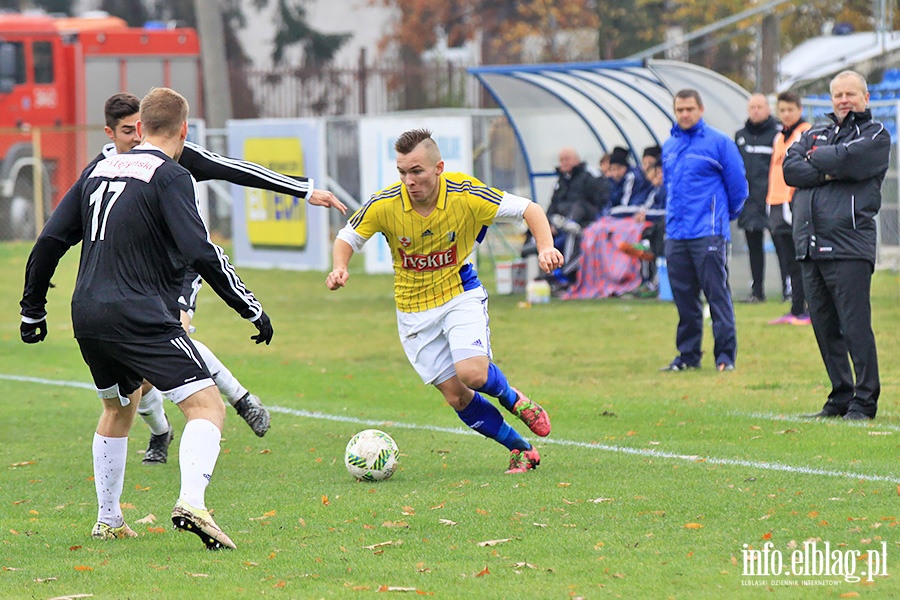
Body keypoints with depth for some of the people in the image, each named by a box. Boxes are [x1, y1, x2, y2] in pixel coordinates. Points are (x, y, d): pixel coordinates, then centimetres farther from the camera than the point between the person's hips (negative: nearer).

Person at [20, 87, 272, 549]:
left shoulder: (98, 171, 16)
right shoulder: (170, 177, -6)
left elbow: (50, 241, 16)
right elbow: (201, 252, -16)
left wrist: (32, 310, 25)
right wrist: (251, 308, -12)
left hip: (87, 317, 7)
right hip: (140, 317, -7)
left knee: (118, 408, 28)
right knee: (207, 407, -9)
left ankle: (108, 521, 32)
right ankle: (191, 502, -32)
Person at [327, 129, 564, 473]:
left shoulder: (464, 195, -21)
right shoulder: (384, 205, -18)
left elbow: (528, 209, -12)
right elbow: (347, 238, -1)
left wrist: (546, 248, -28)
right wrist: (339, 268, -22)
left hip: (461, 294, -2)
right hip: (414, 311, 2)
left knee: (472, 373, -25)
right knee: (456, 396, -1)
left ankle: (513, 399, 10)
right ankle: (521, 450, 18)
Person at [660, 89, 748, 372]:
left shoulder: (719, 142, -3)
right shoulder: (669, 146, 15)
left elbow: (737, 184, 0)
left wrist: (726, 214, 10)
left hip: (708, 234, -6)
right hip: (675, 234, 6)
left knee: (718, 295, -7)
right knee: (684, 299, 9)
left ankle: (726, 355, -5)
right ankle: (688, 355, 16)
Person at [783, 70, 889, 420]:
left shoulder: (875, 136, 5)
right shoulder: (813, 136, 21)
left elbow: (847, 159, -14)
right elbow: (790, 168, 4)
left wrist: (816, 158, 3)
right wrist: (827, 172, -8)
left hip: (849, 244, -6)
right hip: (810, 245, 6)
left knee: (855, 326, -9)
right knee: (824, 327, 8)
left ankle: (864, 401, -5)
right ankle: (840, 398, 15)